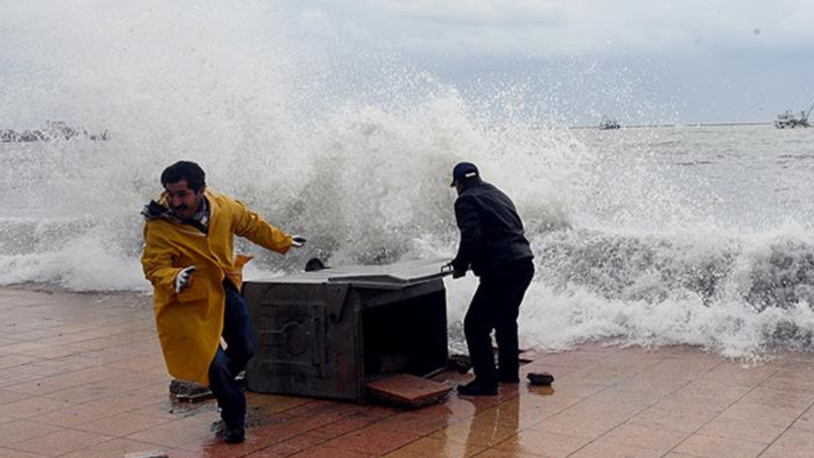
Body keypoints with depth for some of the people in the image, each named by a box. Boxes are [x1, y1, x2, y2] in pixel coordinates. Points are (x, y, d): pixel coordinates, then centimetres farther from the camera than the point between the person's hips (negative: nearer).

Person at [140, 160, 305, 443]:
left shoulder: (224, 207, -11)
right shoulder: (159, 227, -25)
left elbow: (251, 225, 7)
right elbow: (154, 267, -27)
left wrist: (282, 242, 19)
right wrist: (174, 279, -49)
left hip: (227, 291, 6)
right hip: (190, 301, -5)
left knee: (245, 349, 16)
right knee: (214, 362, -7)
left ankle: (215, 381, 47)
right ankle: (234, 419, 18)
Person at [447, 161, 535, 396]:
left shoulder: (466, 200, -4)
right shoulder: (498, 195, 22)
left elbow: (471, 238, -18)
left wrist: (460, 266, -2)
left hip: (500, 271, -9)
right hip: (524, 264, 9)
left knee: (476, 325, -1)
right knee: (506, 319, 26)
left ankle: (486, 381, 0)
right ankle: (509, 371, 37)